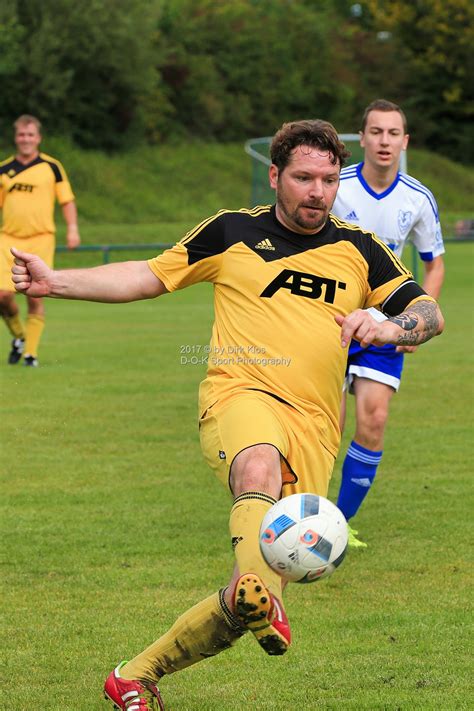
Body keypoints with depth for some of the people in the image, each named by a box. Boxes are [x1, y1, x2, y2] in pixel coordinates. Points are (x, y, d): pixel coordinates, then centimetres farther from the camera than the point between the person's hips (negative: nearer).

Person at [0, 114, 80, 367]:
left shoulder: (52, 166, 2)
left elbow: (67, 200, 5)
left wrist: (72, 228, -7)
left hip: (40, 239, -2)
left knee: (35, 297, -6)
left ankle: (31, 353, 4)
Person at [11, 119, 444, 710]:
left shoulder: (359, 250, 15)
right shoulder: (231, 232, 10)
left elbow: (429, 314, 14)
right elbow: (148, 277, 14)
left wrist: (389, 327, -9)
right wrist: (54, 281, 5)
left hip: (314, 426, 2)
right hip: (241, 395, -2)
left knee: (253, 599, -5)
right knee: (259, 469, -42)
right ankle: (258, 591, -65)